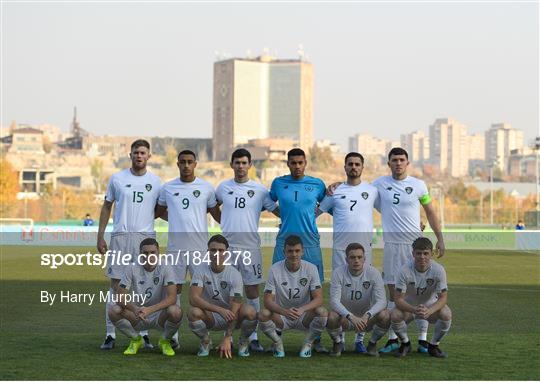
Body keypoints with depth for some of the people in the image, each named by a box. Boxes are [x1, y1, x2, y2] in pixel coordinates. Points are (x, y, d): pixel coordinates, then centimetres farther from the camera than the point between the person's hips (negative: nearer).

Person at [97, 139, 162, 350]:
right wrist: (100, 236, 5)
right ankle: (110, 334, 4)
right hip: (120, 236, -1)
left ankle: (144, 334, 9)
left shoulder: (156, 182, 7)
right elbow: (106, 207, 9)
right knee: (116, 286, -1)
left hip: (146, 237, 1)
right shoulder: (117, 179, 5)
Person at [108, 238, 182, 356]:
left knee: (175, 312, -34)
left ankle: (165, 341, 0)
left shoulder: (165, 269, -13)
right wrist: (135, 309, -36)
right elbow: (121, 296, -15)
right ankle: (135, 339, 3)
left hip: (159, 315, -1)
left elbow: (172, 297, -25)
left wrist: (149, 310, -39)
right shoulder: (132, 269, -10)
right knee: (113, 311, -25)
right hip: (137, 316, 1)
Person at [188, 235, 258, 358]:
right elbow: (193, 298, -25)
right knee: (194, 313, -33)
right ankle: (205, 342, -1)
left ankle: (243, 342, 0)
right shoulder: (201, 271, -14)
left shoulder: (234, 274, -17)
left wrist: (227, 338, -30)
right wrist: (219, 310, -37)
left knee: (250, 312, -32)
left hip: (230, 314, 0)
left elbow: (234, 310, -22)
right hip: (210, 317, 1)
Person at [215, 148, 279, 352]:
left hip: (251, 246, 0)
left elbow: (278, 211, 9)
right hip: (227, 245, 1)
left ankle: (253, 337, 10)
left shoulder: (259, 190, 3)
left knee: (253, 291, 2)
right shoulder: (223, 187, 7)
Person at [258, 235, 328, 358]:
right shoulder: (275, 270, -13)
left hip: (304, 316, 0)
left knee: (322, 312, -30)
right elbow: (268, 300, -18)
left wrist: (302, 309, -37)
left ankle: (307, 343, -3)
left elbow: (318, 298, -17)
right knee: (263, 315, -31)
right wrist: (284, 311, -38)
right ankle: (277, 342, 0)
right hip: (281, 315, 0)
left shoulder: (311, 268, -11)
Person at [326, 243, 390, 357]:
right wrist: (351, 317, -39)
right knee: (331, 317, -34)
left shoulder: (373, 273, -14)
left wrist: (367, 315, -39)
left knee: (385, 316, -30)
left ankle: (372, 344, 1)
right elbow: (334, 301, -22)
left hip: (367, 318, 1)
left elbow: (381, 301, -20)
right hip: (345, 318, -1)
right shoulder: (338, 273, -15)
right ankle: (338, 344, 1)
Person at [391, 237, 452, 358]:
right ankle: (405, 344, 0)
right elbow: (398, 299, -25)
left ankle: (434, 345, -2)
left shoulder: (438, 270, -21)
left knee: (446, 314, -30)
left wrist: (429, 311, -42)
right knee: (395, 315, -32)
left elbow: (443, 298, -22)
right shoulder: (405, 271, -24)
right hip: (409, 306, 0)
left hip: (431, 306, 1)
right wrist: (414, 310, -45)